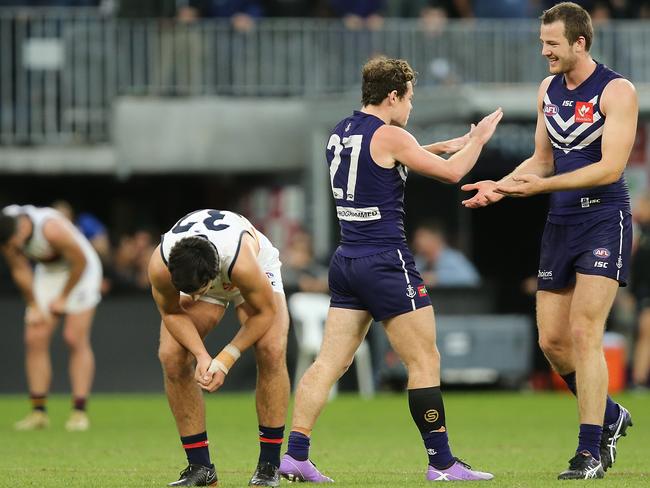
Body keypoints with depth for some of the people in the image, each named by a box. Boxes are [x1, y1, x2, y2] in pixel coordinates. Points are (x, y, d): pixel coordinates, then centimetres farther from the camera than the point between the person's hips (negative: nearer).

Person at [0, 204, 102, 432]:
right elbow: (20, 271, -3)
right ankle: (39, 412, -1)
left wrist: (63, 298, -12)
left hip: (81, 270, -6)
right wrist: (34, 306, -1)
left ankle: (79, 411, -13)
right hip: (47, 271, 6)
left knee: (75, 339, -14)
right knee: (35, 339, -4)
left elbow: (80, 261, -22)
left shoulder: (52, 229, -37)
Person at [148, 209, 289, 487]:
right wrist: (201, 355, -29)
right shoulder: (160, 266, -37)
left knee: (272, 351, -25)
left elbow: (265, 311, -26)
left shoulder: (243, 263, -45)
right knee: (171, 357, -18)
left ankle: (269, 464, -13)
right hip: (196, 276, 3)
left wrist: (226, 359, -28)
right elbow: (171, 313, -16)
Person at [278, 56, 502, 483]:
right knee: (425, 361, -1)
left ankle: (295, 454, -2)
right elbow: (451, 172, -7)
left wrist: (447, 145, 32)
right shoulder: (389, 135, -11)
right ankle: (441, 463, 1)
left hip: (347, 263, 8)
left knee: (330, 362, 5)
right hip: (386, 262, -8)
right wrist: (478, 140, 10)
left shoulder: (343, 132, 13)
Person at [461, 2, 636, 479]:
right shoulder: (548, 89, 11)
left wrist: (538, 186, -22)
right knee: (552, 339, 5)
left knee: (584, 333, -14)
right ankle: (610, 416, 28)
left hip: (604, 220, -7)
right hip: (560, 223, 7)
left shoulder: (617, 91, -12)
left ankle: (590, 451, -10)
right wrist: (500, 186, 4)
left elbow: (610, 168, -20)